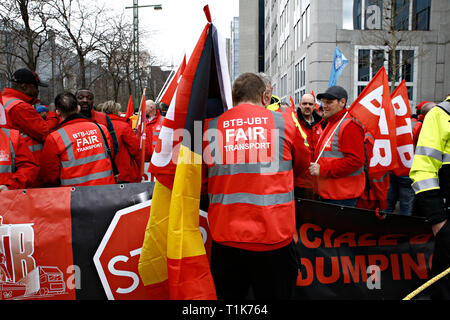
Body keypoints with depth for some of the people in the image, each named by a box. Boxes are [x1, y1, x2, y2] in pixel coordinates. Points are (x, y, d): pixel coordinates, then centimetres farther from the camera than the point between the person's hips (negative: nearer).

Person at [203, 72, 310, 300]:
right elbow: (302, 165, 17)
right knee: (275, 294, 17)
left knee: (228, 295, 19)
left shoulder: (210, 127, 0)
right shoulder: (285, 122, 0)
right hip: (274, 236, -1)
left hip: (225, 236, 1)